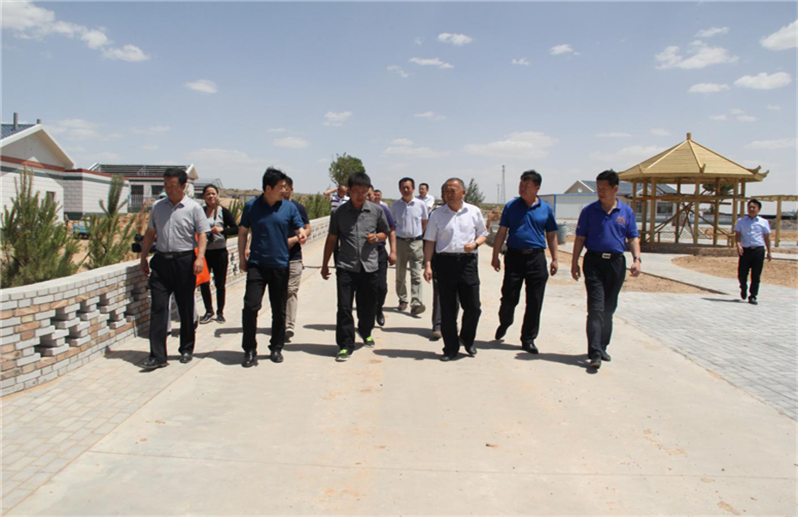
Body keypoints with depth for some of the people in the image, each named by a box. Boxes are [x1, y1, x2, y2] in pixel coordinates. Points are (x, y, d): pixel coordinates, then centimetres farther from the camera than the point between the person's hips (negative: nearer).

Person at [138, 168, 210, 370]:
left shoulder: (193, 208, -1)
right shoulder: (157, 207, 11)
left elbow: (202, 234, -6)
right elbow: (150, 233, 18)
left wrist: (199, 257, -19)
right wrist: (143, 258, 17)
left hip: (184, 260, -3)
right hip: (161, 261, 3)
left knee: (186, 307, 7)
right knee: (158, 307, -3)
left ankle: (187, 349, 22)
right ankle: (157, 355, -1)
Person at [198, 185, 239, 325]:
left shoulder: (223, 212, -2)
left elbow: (236, 229, -7)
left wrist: (222, 230, -22)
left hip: (219, 252, -2)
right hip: (204, 252, 2)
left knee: (220, 284, 5)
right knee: (203, 282, 1)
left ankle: (220, 312, 20)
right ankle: (209, 312, 17)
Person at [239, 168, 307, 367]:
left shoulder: (289, 207, 2)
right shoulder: (251, 206, 0)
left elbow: (299, 229, 3)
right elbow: (243, 233, 9)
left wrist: (302, 235, -21)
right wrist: (242, 258, 4)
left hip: (280, 265, 2)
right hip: (257, 264, -1)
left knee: (279, 310, 9)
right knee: (250, 306, -10)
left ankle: (276, 348, 24)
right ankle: (249, 350, 4)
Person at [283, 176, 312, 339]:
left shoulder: (298, 207, -1)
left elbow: (307, 230, 0)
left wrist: (293, 239, -16)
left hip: (293, 256, -3)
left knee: (291, 291, -4)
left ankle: (289, 326, -3)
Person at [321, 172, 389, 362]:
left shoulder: (377, 211, 3)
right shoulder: (339, 212, 2)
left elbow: (385, 232, 17)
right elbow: (331, 239, 9)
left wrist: (377, 237, -7)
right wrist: (325, 265, 11)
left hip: (370, 266, 1)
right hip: (346, 266, -1)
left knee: (368, 305, 13)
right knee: (344, 307, -5)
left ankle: (365, 332, 41)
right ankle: (346, 345, 5)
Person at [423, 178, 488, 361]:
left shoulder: (474, 212, 7)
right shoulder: (437, 214, 5)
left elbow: (483, 234, 15)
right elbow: (430, 241, 5)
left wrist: (475, 244, -7)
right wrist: (427, 265, -4)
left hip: (468, 261, 1)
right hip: (445, 261, 0)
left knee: (473, 306, 1)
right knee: (447, 309, 4)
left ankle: (467, 339, 28)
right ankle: (451, 347, 17)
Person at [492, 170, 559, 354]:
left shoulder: (546, 209, 6)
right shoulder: (511, 206, 3)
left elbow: (551, 235, 11)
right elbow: (501, 232, 4)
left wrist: (554, 259, 5)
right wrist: (495, 256, 0)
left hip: (537, 258, 1)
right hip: (514, 256, -1)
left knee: (534, 302, 4)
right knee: (509, 297, 2)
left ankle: (528, 339, 17)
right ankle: (504, 322, 34)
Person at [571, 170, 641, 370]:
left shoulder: (626, 212, 7)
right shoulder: (589, 211, 3)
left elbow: (633, 238, 9)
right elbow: (580, 238, 5)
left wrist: (637, 259, -6)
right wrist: (575, 262, 0)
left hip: (616, 262, 3)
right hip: (594, 261, -2)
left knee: (609, 308, 10)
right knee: (596, 307, -11)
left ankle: (602, 347, 23)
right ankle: (595, 353, -14)